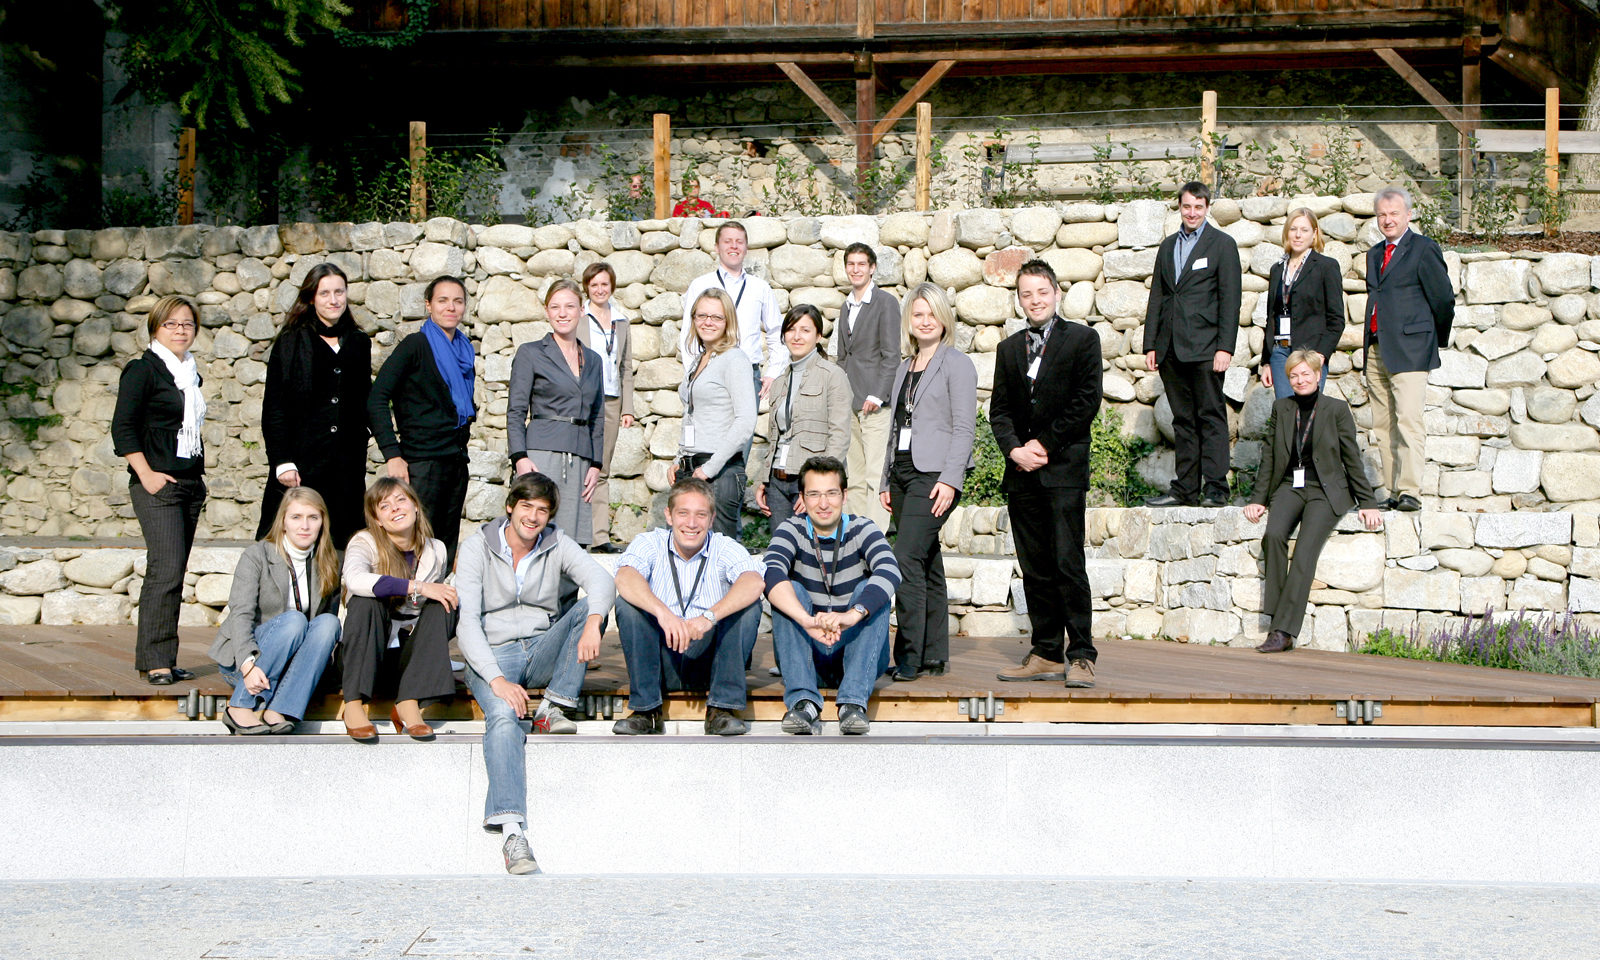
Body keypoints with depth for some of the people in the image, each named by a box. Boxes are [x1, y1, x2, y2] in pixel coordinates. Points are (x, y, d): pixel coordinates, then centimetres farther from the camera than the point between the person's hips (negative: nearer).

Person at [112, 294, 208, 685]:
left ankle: (161, 658, 12)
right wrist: (146, 474, -15)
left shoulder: (191, 372, 17)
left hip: (191, 482, 7)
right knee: (166, 569, -15)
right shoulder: (142, 370, -5)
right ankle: (156, 660, -12)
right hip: (158, 484, -7)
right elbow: (122, 428, -9)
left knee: (174, 572, 7)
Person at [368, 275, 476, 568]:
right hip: (423, 463, -7)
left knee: (446, 551, 8)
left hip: (457, 461, 7)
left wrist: (469, 416, 10)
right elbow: (376, 399, -12)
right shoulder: (415, 346, -5)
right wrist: (392, 454, -17)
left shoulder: (464, 349, 15)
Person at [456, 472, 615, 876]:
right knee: (503, 716, -34)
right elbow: (466, 621, -11)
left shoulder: (557, 545, 6)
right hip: (492, 657, -3)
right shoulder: (477, 548, -3)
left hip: (542, 652, 4)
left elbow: (601, 581, -11)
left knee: (586, 606, -21)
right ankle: (513, 833, -45)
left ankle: (553, 709, -18)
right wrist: (496, 679, -24)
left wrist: (592, 621, -35)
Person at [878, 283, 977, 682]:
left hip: (934, 473, -7)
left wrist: (950, 480, -18)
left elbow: (964, 427, -9)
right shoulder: (905, 368, 19)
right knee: (926, 564, 8)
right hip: (903, 472, 7)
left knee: (907, 559, -16)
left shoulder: (957, 364, -2)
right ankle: (934, 655, 11)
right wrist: (886, 480, 16)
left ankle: (910, 655, -15)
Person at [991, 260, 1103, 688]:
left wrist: (1046, 443, -9)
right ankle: (1047, 653, 11)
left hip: (1065, 466, -5)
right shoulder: (1008, 348, 17)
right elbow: (999, 409, 12)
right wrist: (1015, 449, -6)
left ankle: (1081, 655, -5)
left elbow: (1088, 400, -5)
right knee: (1035, 568, 6)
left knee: (1068, 565, -9)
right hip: (1022, 473, 5)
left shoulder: (1082, 339, 3)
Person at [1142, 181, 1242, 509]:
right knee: (1183, 419, 7)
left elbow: (1230, 299, -4)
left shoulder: (1222, 244, 2)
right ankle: (1185, 488, 10)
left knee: (1211, 417, -6)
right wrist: (1150, 344, 10)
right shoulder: (1168, 246, 18)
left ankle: (1215, 488, -6)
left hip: (1204, 346, -5)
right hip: (1171, 348, 5)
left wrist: (1225, 347, -12)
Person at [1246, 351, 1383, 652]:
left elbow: (1352, 459, 3)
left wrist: (1367, 503, 0)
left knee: (1306, 547, -26)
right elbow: (1269, 457, 14)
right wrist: (1259, 499, 6)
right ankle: (1276, 618, -24)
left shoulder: (1337, 409, 1)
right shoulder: (1281, 409, 11)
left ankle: (1284, 631, -31)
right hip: (1289, 486, 3)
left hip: (1326, 490, -3)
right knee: (1274, 534, -28)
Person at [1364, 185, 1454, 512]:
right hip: (1376, 350, 7)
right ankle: (1394, 493, 9)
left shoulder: (1424, 250, -3)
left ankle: (1411, 493, -18)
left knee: (1409, 421, -15)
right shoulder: (1374, 255, 19)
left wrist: (1436, 340, 8)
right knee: (1383, 426, 5)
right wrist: (1371, 343, 16)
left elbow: (1444, 300, -1)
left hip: (1408, 350, -7)